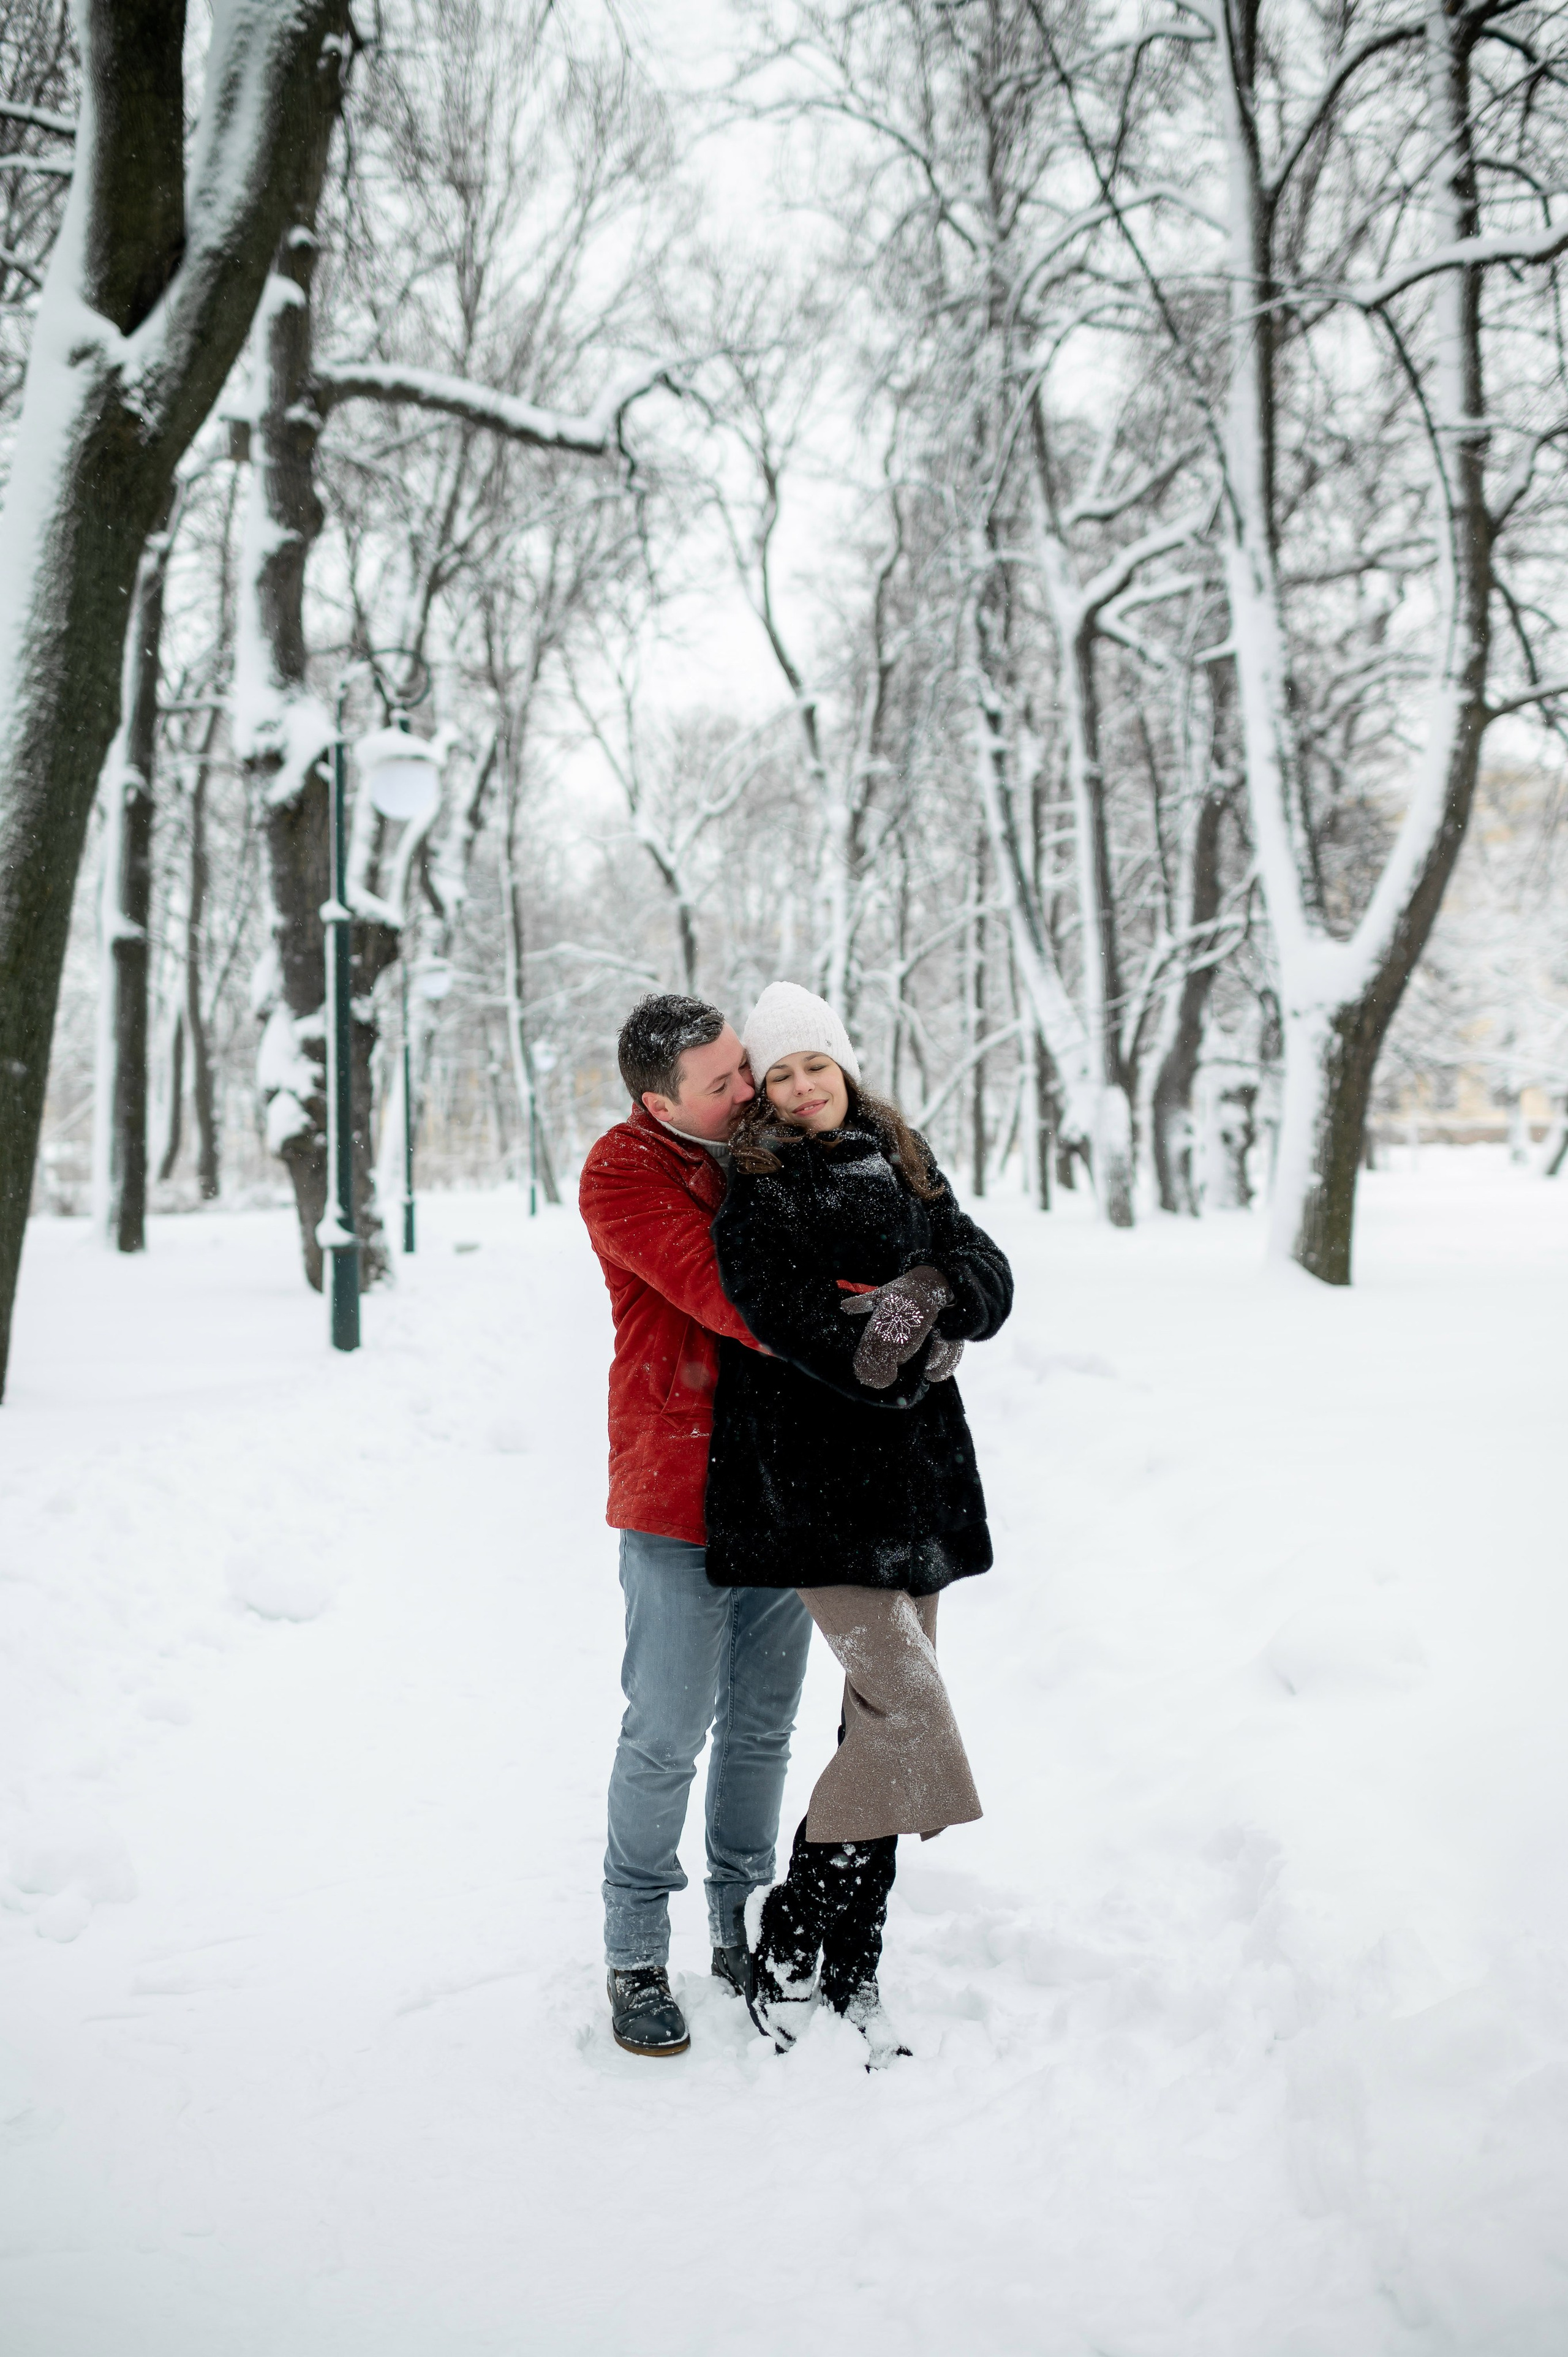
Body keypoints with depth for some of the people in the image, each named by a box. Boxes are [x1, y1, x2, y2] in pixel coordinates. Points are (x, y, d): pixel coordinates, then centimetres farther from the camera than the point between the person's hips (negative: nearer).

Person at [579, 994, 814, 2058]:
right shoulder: (624, 1173, -12)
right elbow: (729, 1294, -24)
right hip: (681, 1498, -5)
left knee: (763, 1727, 13)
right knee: (668, 1735, 0)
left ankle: (741, 1926, 29)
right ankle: (637, 1958, 16)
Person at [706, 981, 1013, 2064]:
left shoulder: (903, 1163, 15)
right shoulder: (753, 1185, -3)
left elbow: (991, 1276, 8)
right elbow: (784, 1316, -16)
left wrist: (928, 1297, -12)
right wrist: (911, 1362, -11)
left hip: (912, 1474, 6)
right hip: (811, 1476, -6)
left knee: (883, 1718, 9)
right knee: (907, 1703, -14)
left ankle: (849, 1971, 22)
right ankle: (789, 1935, 4)